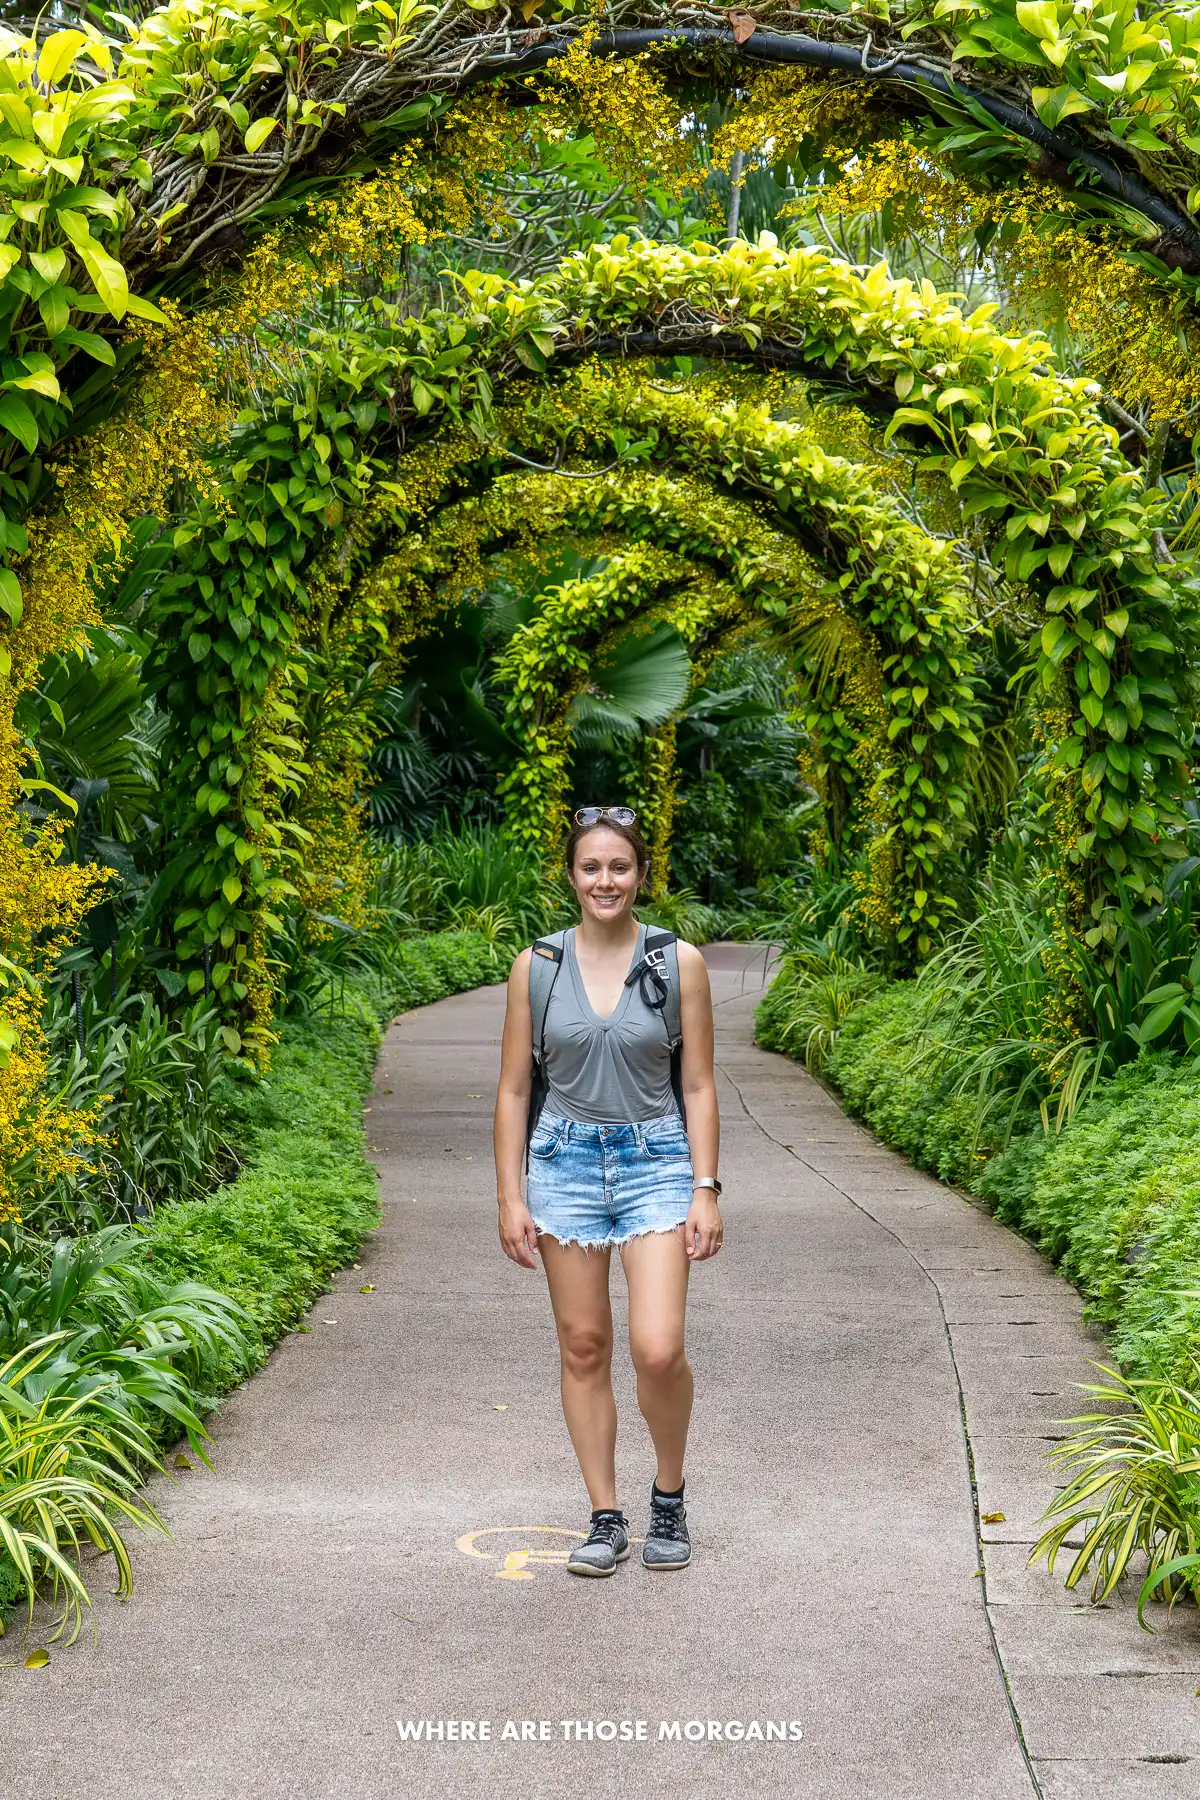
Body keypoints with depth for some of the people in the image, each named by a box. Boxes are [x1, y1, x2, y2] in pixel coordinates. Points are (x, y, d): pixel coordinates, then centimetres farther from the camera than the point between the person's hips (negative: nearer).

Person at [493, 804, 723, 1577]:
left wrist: (706, 1190, -4)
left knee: (659, 1348, -12)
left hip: (656, 1162, -2)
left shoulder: (680, 963, -1)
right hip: (565, 1162, 2)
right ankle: (606, 1519, 17)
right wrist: (511, 1198, 1)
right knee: (583, 1348, 5)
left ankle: (670, 1495, 14)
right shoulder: (537, 967, 2)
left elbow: (698, 1086, 2)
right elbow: (514, 1089, 5)